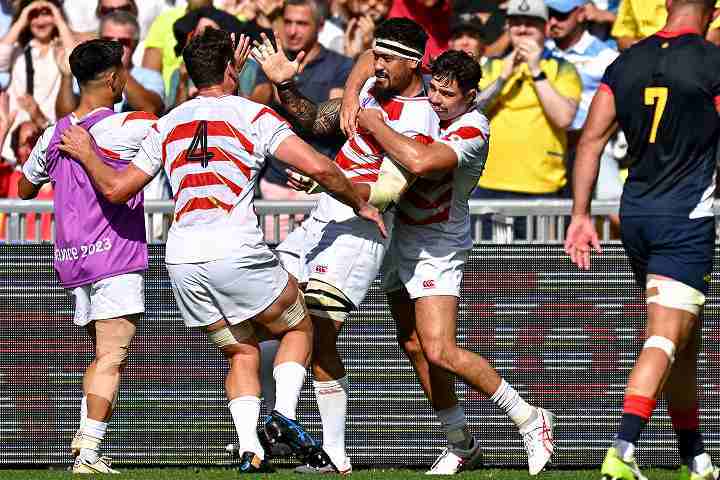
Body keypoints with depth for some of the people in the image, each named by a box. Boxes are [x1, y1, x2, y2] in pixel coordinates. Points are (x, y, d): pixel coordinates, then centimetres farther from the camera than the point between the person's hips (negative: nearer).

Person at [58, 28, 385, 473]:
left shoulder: (166, 126, 15)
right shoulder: (254, 115, 2)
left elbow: (116, 188, 16)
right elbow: (319, 167, -7)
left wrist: (86, 153, 35)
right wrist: (359, 204, 9)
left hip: (182, 260, 4)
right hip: (236, 252, -4)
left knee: (242, 353, 18)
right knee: (299, 327, 18)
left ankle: (251, 450, -1)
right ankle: (285, 413, -5)